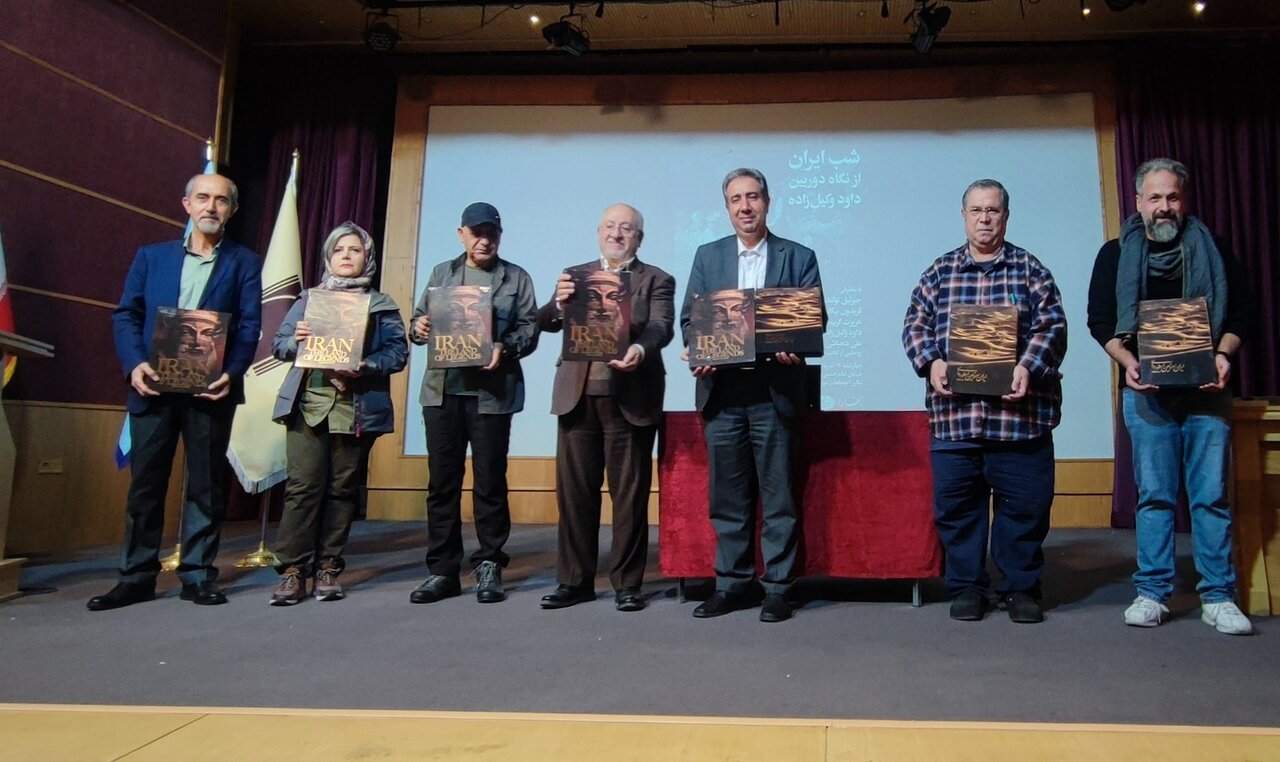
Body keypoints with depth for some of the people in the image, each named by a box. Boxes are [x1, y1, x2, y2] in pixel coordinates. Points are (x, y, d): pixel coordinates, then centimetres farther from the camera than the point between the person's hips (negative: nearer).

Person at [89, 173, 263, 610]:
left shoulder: (244, 263, 8)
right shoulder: (151, 256, 14)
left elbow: (249, 327, -1)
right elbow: (126, 315, 8)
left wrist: (231, 373, -17)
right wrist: (134, 364, -10)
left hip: (210, 389, -2)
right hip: (154, 386, 2)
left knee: (206, 485, 4)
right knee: (145, 484, 6)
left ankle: (198, 575, 12)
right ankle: (137, 577, 16)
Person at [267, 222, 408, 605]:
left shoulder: (382, 305, 11)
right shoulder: (309, 298, 17)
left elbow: (398, 352, 0)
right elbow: (279, 344, 13)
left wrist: (365, 367, -17)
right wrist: (297, 340, -10)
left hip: (357, 408, -1)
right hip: (309, 403, 1)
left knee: (342, 488, 2)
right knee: (302, 485, -7)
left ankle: (328, 569, 10)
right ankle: (293, 570, -2)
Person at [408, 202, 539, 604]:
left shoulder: (516, 277, 9)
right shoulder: (442, 273, 17)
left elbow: (529, 328, 0)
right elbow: (420, 319, 14)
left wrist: (505, 349, -19)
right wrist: (419, 328, -9)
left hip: (492, 391, -3)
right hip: (442, 389, 3)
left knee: (490, 480, 1)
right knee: (442, 479, 4)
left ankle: (489, 567, 12)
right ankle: (442, 570, 13)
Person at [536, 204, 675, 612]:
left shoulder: (657, 280, 6)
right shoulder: (575, 275, 15)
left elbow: (662, 326, -10)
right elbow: (545, 323, 4)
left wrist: (640, 349, -32)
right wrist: (559, 304, -19)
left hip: (630, 399, -3)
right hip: (578, 396, 3)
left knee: (629, 494, 2)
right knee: (574, 491, 6)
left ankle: (627, 583, 12)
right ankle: (574, 580, 16)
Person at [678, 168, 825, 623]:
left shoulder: (798, 257, 7)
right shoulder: (708, 256, 13)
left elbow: (814, 318, 2)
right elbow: (690, 317, 9)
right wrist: (697, 353, -11)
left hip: (774, 392, -2)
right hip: (721, 391, 2)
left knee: (778, 495, 3)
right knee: (727, 495, 8)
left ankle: (778, 586, 14)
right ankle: (733, 583, 20)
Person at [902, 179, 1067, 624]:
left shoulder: (1029, 269, 8)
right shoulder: (940, 271, 12)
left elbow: (1052, 325, 1)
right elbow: (916, 324, 7)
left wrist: (1029, 368, -15)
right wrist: (931, 362, -11)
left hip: (1018, 412, -1)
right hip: (952, 414, 1)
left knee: (1024, 506, 5)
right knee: (956, 505, 5)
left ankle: (1021, 588, 21)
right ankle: (967, 587, 19)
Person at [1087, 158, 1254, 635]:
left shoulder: (1213, 250, 11)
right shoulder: (1115, 254, 9)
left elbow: (1240, 314, 9)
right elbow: (1100, 320, 5)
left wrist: (1224, 354, -10)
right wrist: (1126, 360, -12)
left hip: (1206, 390, 1)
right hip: (1146, 390, 0)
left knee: (1212, 496, 1)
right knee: (1154, 496, 2)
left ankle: (1218, 597, 8)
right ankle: (1152, 593, 8)